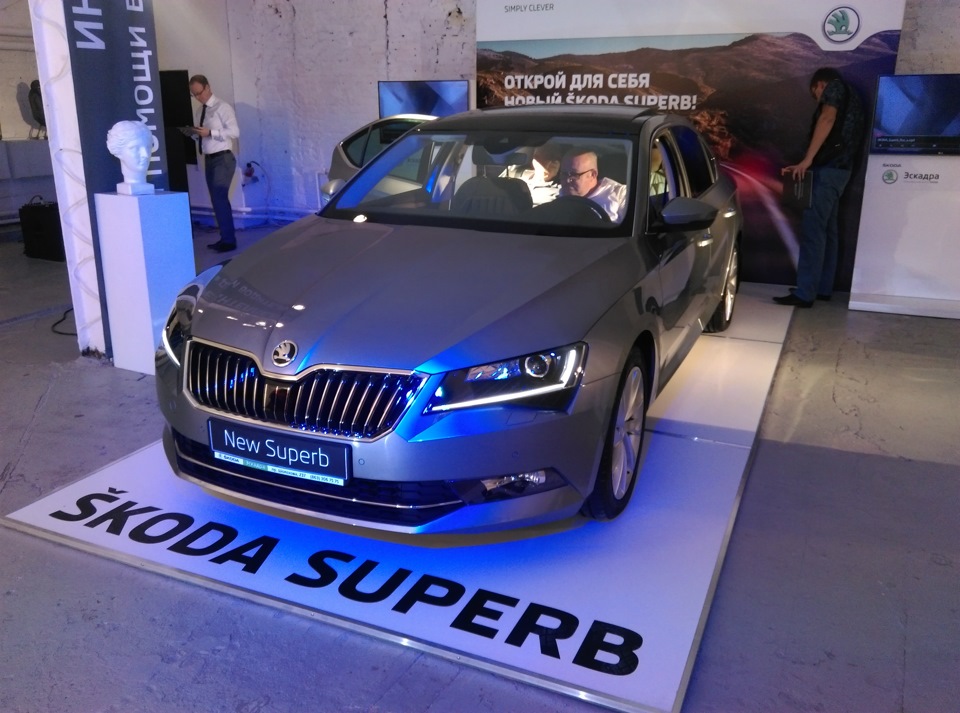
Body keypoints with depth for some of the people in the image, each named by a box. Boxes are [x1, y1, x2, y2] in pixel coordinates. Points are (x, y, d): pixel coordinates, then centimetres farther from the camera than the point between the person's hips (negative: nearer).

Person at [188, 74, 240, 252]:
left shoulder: (222, 107, -8)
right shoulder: (198, 111, 14)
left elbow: (235, 132, -15)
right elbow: (200, 135, 19)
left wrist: (210, 132, -20)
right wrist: (194, 133, -3)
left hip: (223, 159, -8)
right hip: (208, 159, 8)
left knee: (220, 197, -14)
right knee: (217, 199, 11)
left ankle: (229, 240, -9)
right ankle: (225, 238, 18)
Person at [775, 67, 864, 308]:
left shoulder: (835, 87, 2)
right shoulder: (848, 98, 29)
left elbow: (827, 119, -16)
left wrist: (807, 160, -22)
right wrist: (806, 165, 14)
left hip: (828, 169, -10)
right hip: (838, 168, 10)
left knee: (813, 229, -13)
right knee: (827, 230, 10)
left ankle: (805, 293, -17)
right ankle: (823, 288, 13)